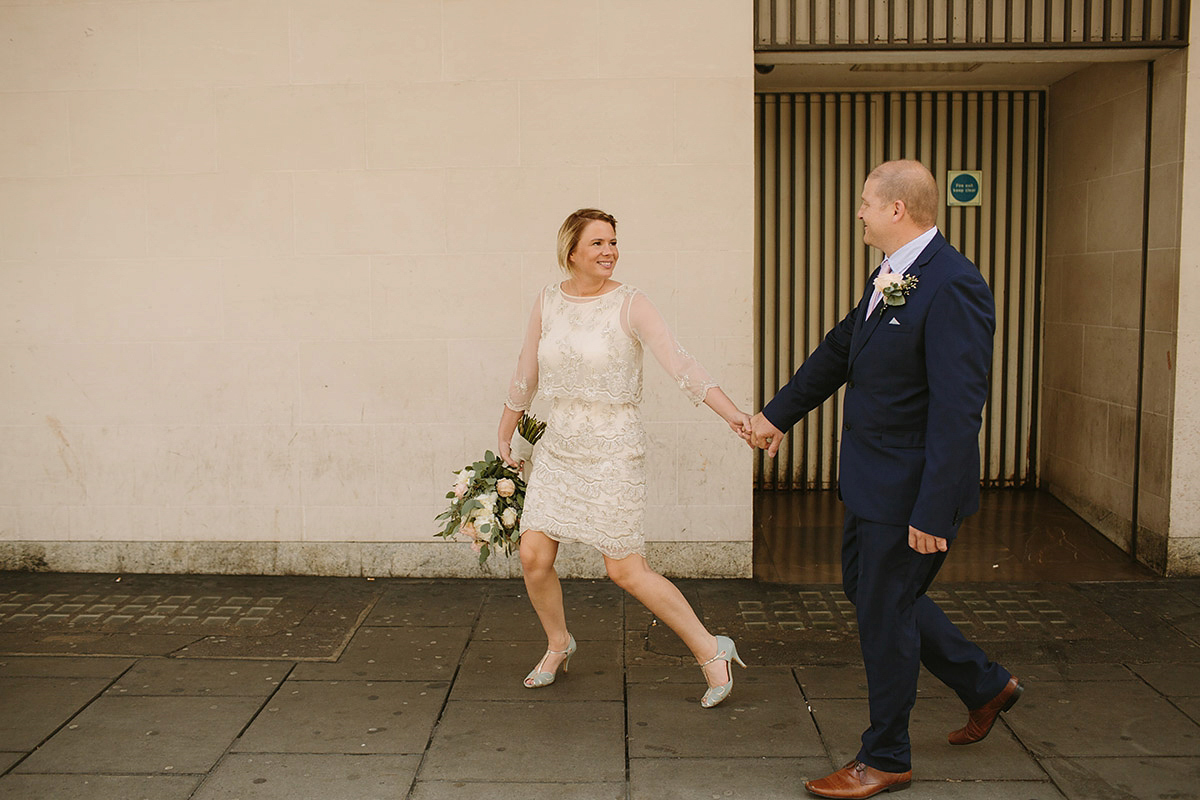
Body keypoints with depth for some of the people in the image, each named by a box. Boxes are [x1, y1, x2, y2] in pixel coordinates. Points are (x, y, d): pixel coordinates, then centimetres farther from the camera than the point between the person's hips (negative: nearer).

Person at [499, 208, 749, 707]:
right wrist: (504, 440, 18)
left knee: (626, 571, -3)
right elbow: (525, 377, 13)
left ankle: (710, 651, 14)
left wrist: (733, 413, -30)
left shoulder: (630, 304, -10)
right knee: (533, 555, 3)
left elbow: (678, 363, -19)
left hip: (612, 451, -5)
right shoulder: (548, 302, 4)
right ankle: (558, 645, 31)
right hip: (558, 447, 5)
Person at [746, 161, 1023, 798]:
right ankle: (984, 685, 39)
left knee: (885, 611, 3)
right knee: (865, 587, 22)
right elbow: (840, 350, 20)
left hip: (912, 489, -10)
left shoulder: (953, 287, -22)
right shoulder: (889, 278, 8)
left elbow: (958, 411, -25)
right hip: (871, 481, 10)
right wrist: (778, 414, 27)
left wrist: (932, 513, -26)